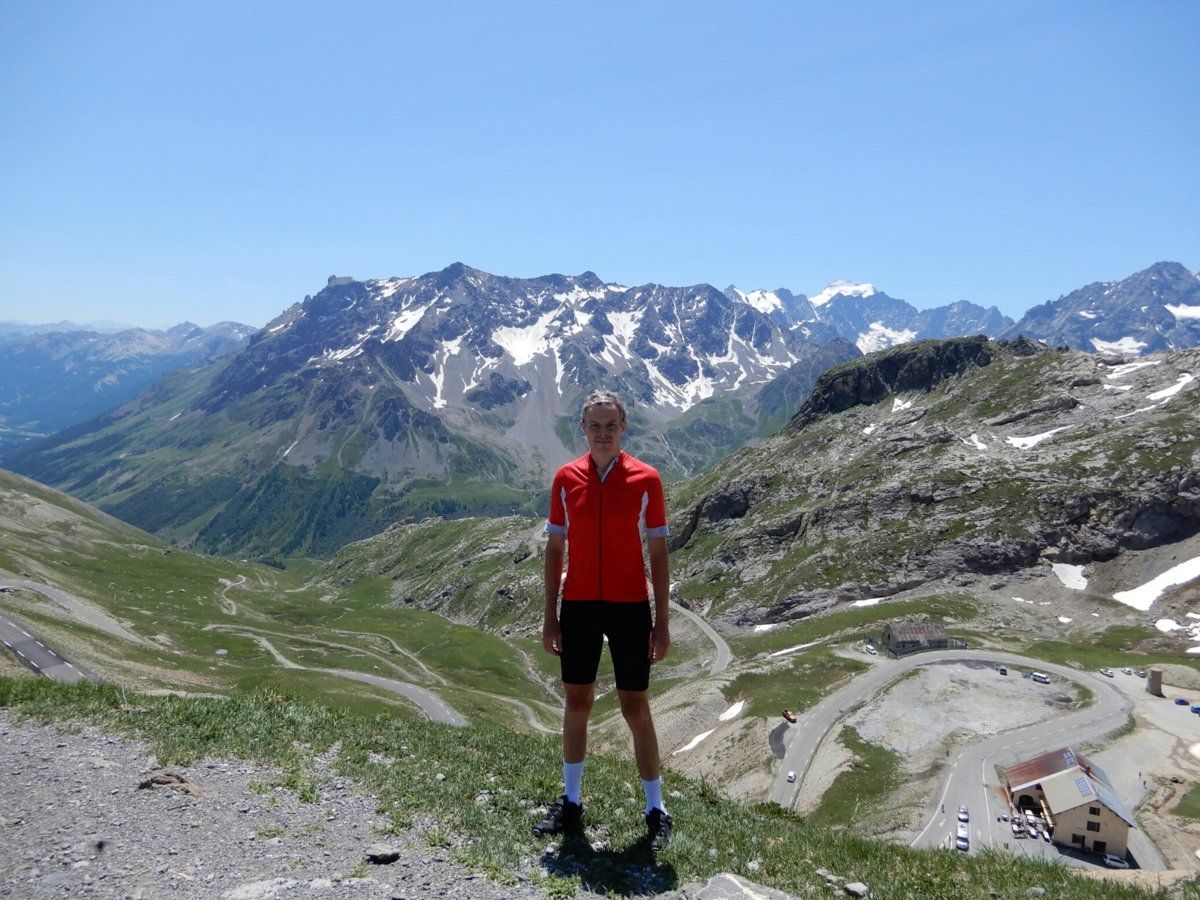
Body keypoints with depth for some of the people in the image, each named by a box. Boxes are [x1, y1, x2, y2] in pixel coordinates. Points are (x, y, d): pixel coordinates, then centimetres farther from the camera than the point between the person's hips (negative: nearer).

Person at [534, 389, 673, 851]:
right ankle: (571, 803, 30)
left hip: (629, 606, -2)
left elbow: (658, 553, -2)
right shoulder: (566, 478, 2)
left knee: (635, 707, 4)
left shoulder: (645, 479, -4)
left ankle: (656, 811, 20)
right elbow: (555, 549, 6)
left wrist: (662, 622, -5)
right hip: (578, 606, 3)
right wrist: (550, 615, 3)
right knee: (576, 702, 13)